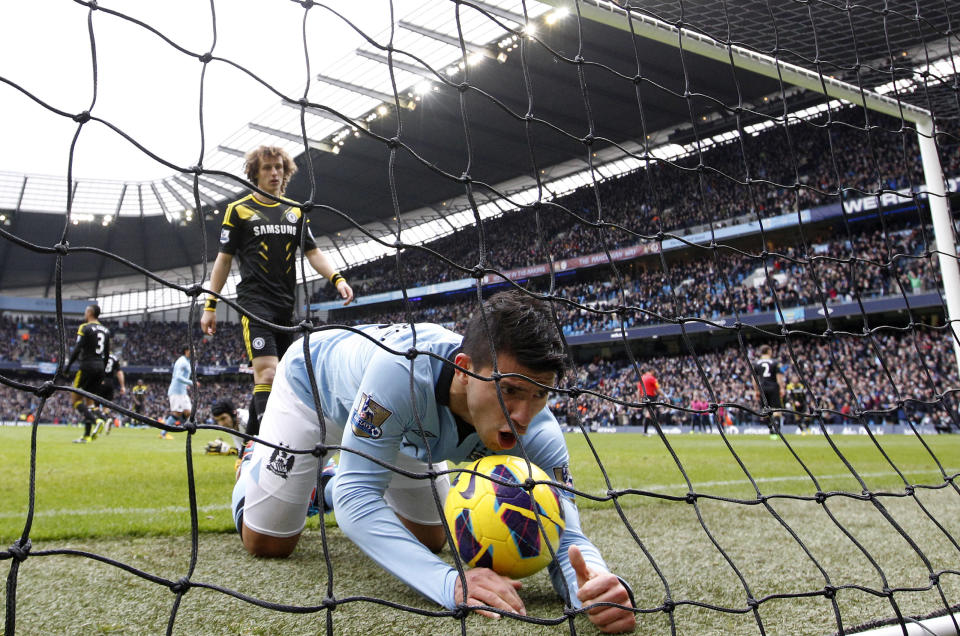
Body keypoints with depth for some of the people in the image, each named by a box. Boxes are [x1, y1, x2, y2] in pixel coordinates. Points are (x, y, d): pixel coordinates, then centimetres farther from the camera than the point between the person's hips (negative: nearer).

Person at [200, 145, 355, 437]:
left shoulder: (295, 211, 16)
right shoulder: (239, 210, 4)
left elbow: (313, 252, 12)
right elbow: (224, 259, 5)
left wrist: (337, 278, -7)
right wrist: (210, 306, 1)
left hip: (287, 305, 5)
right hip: (255, 302, -5)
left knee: (267, 377, 9)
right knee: (267, 373, -18)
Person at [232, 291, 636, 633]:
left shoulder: (536, 432, -34)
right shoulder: (404, 368, -48)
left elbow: (562, 535, -32)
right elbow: (357, 496, -46)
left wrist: (597, 583, -57)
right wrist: (447, 581, -58)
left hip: (404, 431, 4)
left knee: (430, 541, 12)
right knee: (268, 543, -3)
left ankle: (330, 489, 38)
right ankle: (255, 464, 31)